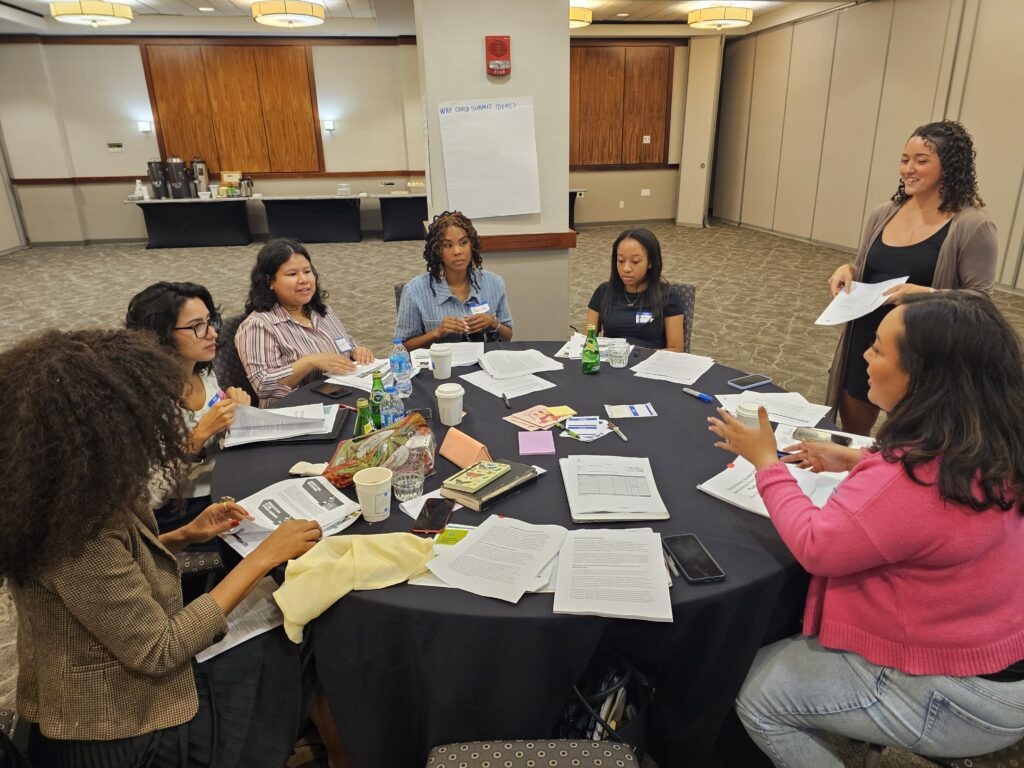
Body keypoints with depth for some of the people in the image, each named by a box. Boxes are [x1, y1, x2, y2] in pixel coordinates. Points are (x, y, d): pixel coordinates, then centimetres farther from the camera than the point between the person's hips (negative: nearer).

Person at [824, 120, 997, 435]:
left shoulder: (972, 226, -12)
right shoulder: (883, 214, 4)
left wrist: (925, 294, -27)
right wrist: (848, 270, -5)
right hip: (866, 343, 5)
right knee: (850, 437, 19)